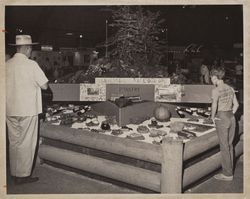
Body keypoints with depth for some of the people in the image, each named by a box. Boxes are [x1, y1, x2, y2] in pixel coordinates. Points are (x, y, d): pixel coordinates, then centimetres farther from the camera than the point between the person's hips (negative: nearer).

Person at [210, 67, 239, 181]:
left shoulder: (216, 90, -14)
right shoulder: (230, 89, 8)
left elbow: (214, 105, -24)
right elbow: (236, 104, 13)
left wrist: (213, 116, -9)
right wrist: (231, 115, 17)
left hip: (221, 119, -7)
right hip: (232, 118, 7)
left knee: (224, 147, 3)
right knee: (229, 145, 17)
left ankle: (227, 174, 12)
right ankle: (229, 171, 27)